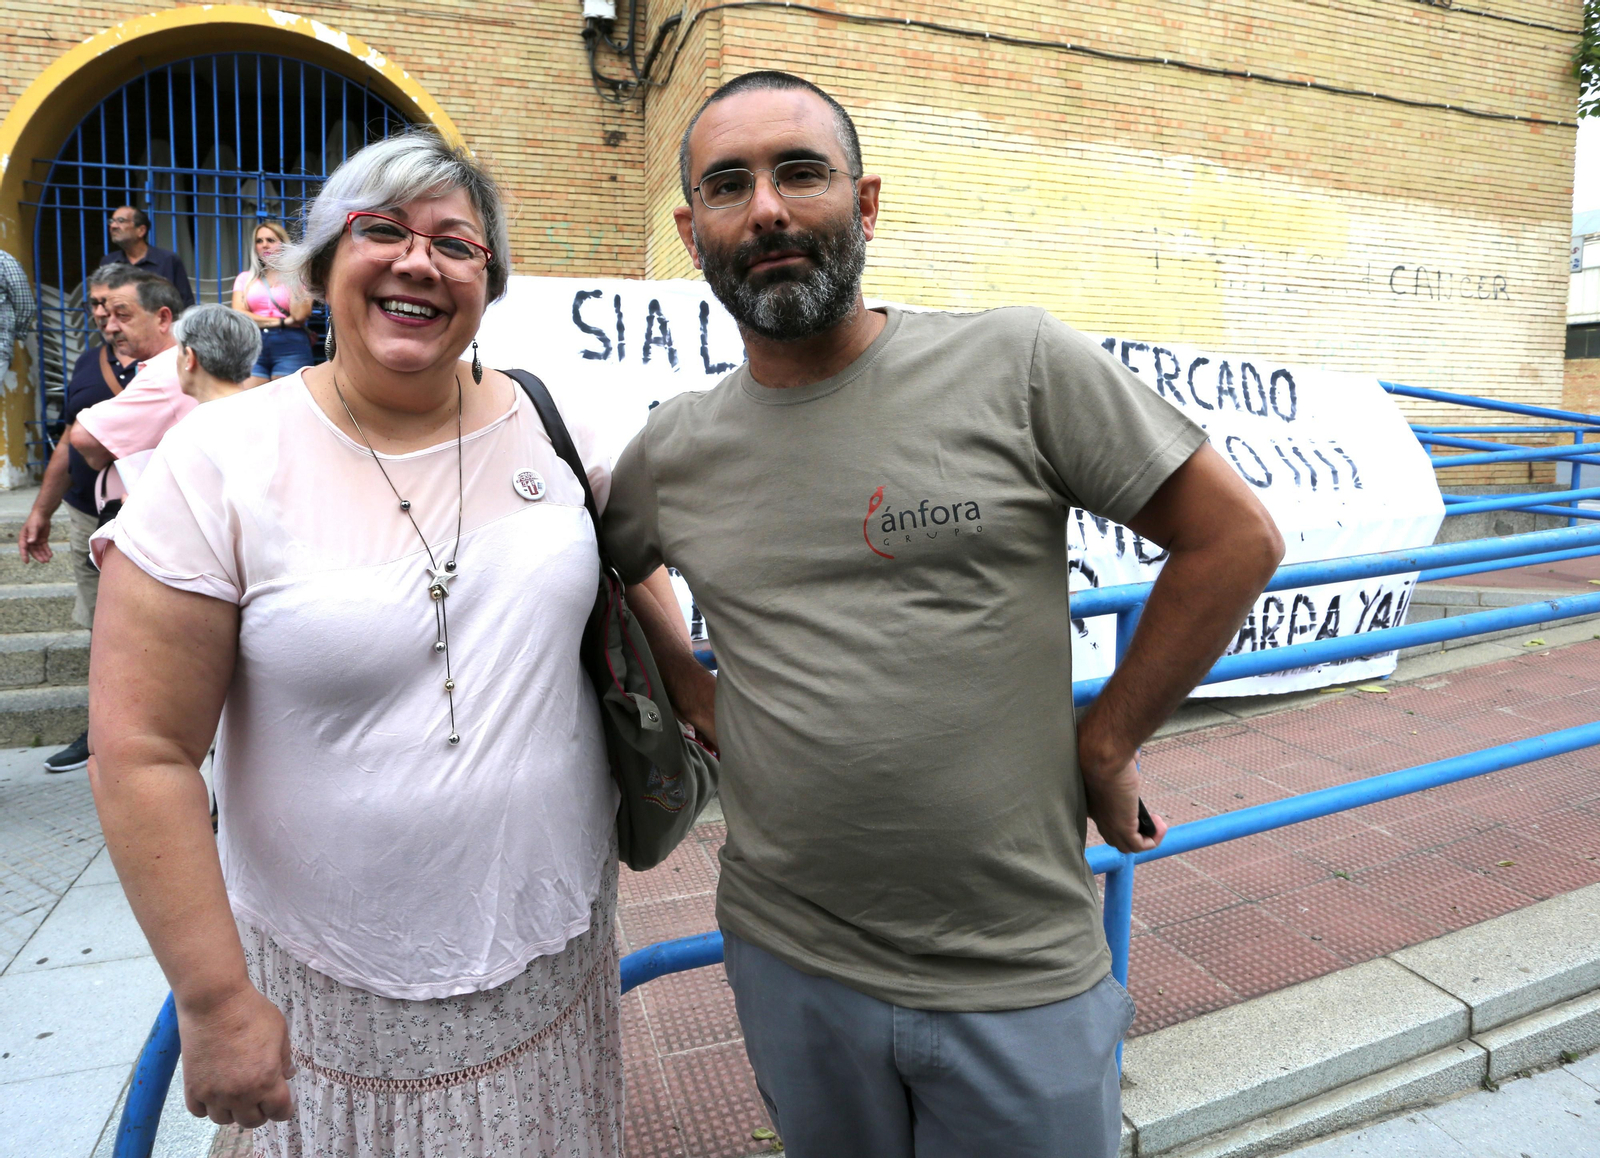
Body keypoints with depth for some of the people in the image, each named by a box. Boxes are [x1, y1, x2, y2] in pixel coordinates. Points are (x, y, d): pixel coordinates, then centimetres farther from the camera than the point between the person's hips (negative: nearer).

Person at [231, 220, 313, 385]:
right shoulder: (245, 278, 16)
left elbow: (299, 315, -8)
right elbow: (238, 316, 2)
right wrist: (283, 322, -3)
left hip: (291, 347, -2)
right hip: (252, 348, 2)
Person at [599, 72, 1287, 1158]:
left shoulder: (1018, 365, -11)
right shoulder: (671, 453, 0)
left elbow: (1235, 540, -6)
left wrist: (1102, 747, -5)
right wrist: (696, 701, 4)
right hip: (786, 958, 3)